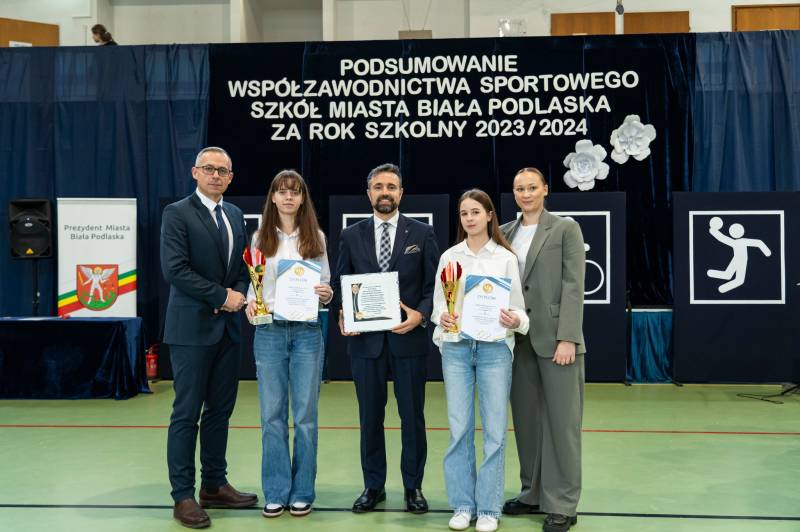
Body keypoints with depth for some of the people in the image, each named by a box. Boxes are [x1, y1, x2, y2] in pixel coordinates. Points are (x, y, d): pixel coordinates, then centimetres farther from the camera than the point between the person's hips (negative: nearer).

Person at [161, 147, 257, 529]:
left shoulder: (235, 215, 14)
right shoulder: (177, 213, -6)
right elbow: (174, 269, -16)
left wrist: (240, 294, -4)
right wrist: (222, 296, -14)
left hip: (227, 326, 7)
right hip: (192, 327, -6)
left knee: (220, 410, 12)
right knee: (187, 413, -1)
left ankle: (214, 486, 23)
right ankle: (183, 496, 8)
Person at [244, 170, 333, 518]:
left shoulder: (316, 237, 6)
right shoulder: (260, 238, 7)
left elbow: (325, 285, 9)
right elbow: (253, 283, 9)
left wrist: (327, 294, -12)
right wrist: (250, 303, -10)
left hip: (306, 331, 0)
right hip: (269, 332, 1)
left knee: (305, 414, 4)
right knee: (272, 414, 5)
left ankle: (302, 492, 16)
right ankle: (275, 492, 16)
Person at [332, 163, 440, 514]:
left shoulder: (422, 233, 3)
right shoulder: (351, 236, 7)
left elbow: (434, 285, 1)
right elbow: (341, 285, 8)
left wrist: (420, 314, -15)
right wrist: (343, 317, -9)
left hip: (408, 338, -1)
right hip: (365, 339, 1)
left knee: (412, 417, 7)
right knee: (370, 417, 10)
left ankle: (413, 486, 21)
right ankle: (373, 486, 23)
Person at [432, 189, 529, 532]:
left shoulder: (506, 258, 2)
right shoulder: (449, 256, 8)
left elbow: (517, 306, 2)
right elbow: (438, 303, 7)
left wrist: (515, 320, -20)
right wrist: (442, 317, -14)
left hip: (495, 347, -1)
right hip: (456, 347, 1)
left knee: (495, 430, 1)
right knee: (459, 428, 4)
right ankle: (462, 505, 16)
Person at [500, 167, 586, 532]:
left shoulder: (565, 228, -1)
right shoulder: (505, 233, 12)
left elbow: (573, 286, -8)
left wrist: (567, 337, -15)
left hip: (555, 337, -5)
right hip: (518, 337, 5)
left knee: (561, 420, -1)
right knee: (526, 418, 11)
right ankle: (533, 493, 24)